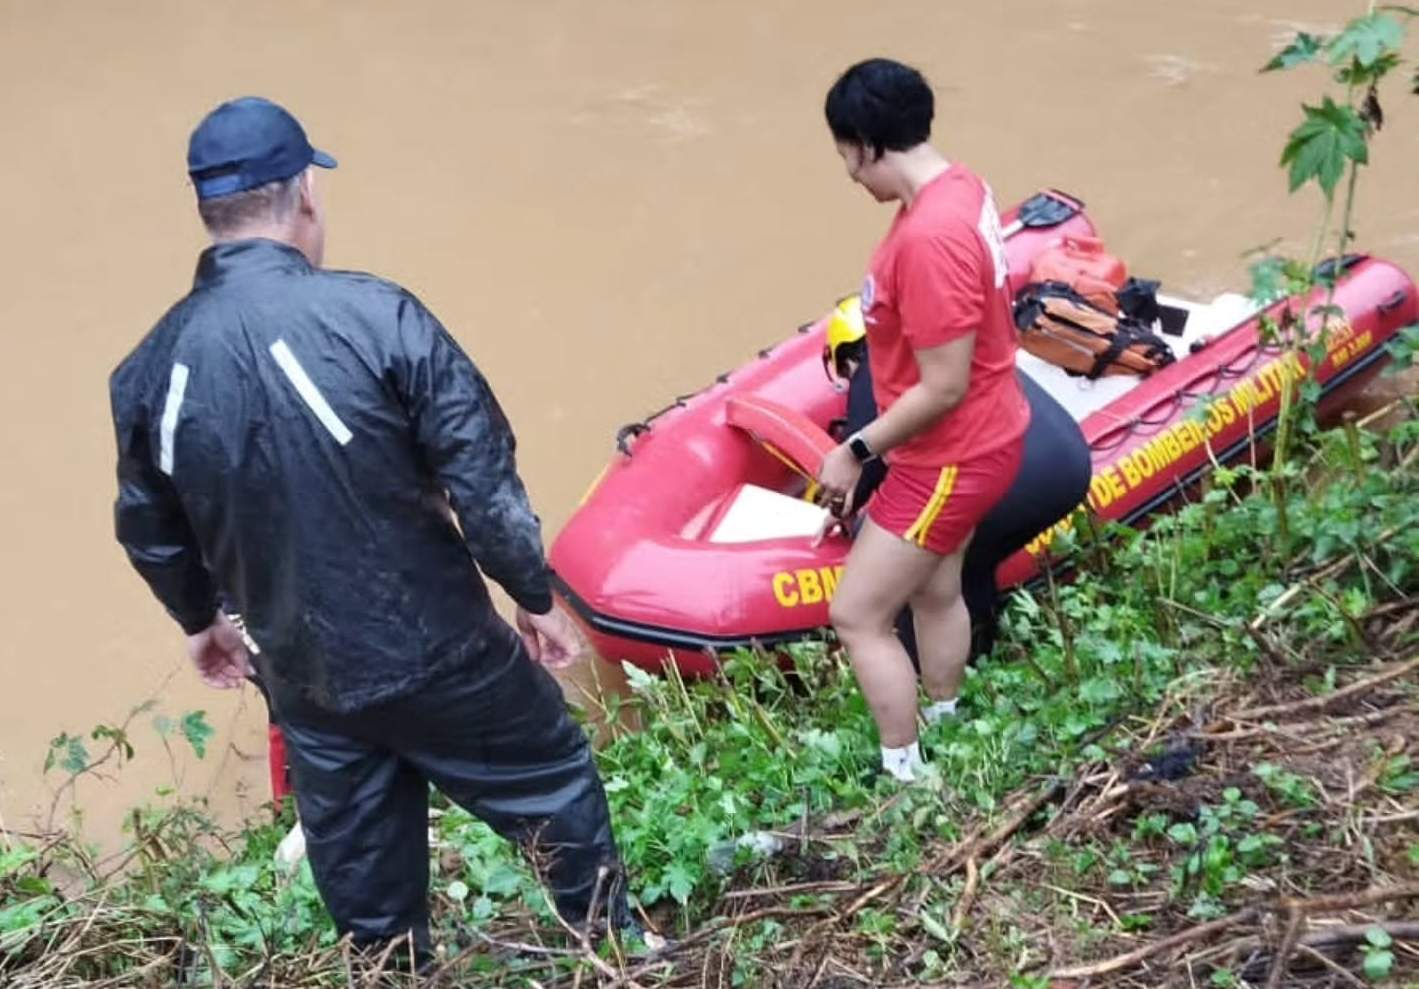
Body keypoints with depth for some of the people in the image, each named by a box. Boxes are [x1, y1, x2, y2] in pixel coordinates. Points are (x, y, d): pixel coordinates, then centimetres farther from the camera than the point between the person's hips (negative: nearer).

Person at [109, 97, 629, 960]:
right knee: (558, 792, 20)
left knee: (364, 888, 22)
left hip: (304, 681, 4)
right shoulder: (376, 315, -20)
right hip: (439, 654, -4)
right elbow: (482, 478, -17)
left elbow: (150, 532, 9)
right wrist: (535, 595, -1)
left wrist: (201, 618, 29)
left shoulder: (151, 370, -5)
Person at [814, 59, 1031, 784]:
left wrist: (855, 451, -16)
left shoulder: (929, 236, -32)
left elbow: (943, 388, -28)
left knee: (857, 617, 2)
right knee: (935, 592, 25)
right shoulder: (957, 186, 0)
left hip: (951, 458, -10)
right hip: (972, 441, 10)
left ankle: (905, 778, 16)